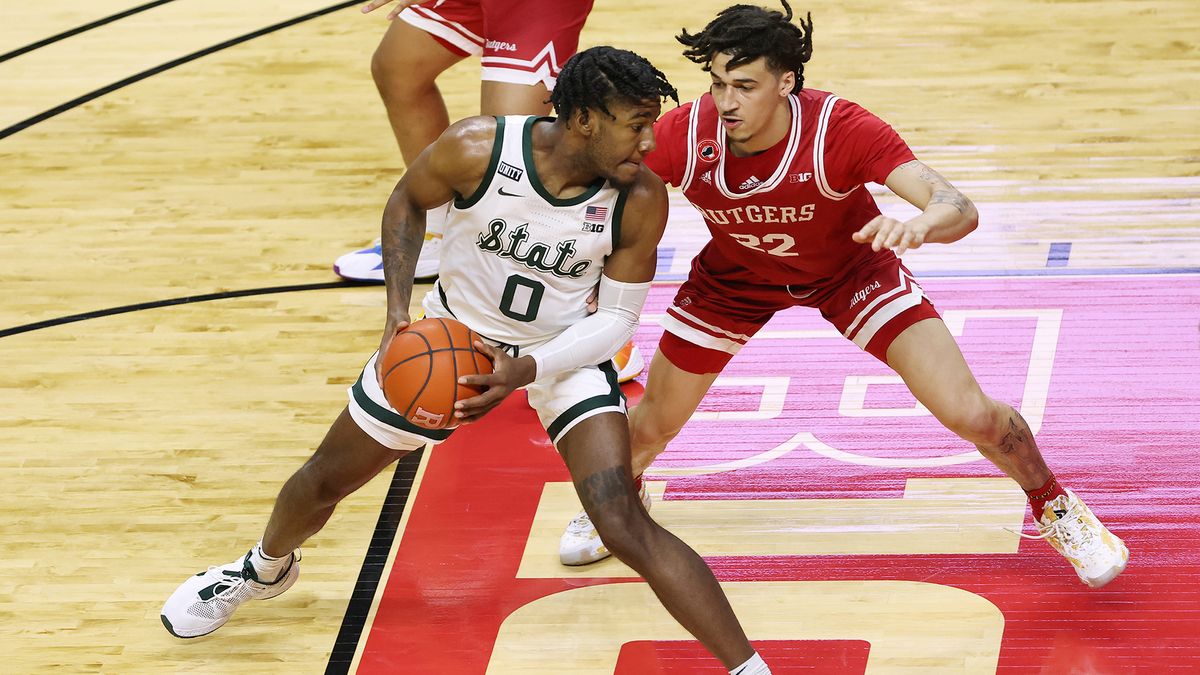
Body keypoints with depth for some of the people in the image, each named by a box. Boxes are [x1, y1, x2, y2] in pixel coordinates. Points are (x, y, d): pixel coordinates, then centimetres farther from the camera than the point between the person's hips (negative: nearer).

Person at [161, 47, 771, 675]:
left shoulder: (640, 200, -26)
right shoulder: (476, 147, -28)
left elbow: (617, 318, -16)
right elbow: (406, 201, -6)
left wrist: (527, 371, -30)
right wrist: (398, 310, -16)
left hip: (566, 349, -1)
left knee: (626, 527, -21)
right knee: (325, 480, 16)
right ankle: (264, 570, 50)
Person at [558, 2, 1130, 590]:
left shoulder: (841, 130, -38)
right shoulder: (682, 137, -33)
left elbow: (960, 209, -44)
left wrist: (918, 224, -68)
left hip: (851, 269, -2)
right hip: (735, 277, 2)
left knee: (971, 415, -10)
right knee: (652, 426, 9)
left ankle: (1053, 506, 22)